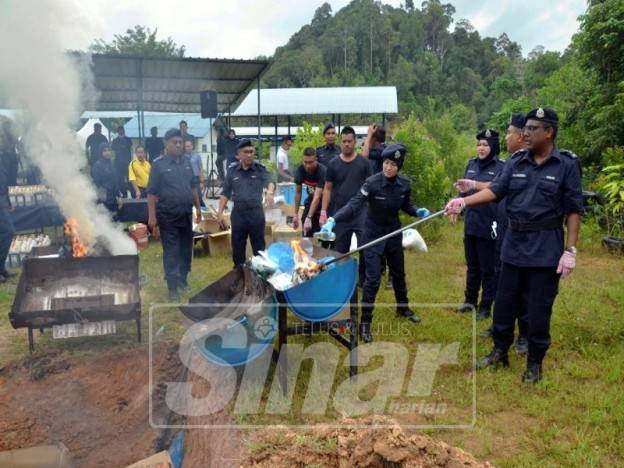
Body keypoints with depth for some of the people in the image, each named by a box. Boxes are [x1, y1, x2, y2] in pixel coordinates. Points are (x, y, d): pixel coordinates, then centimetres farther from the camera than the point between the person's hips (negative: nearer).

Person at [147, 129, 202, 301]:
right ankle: (172, 287, 9)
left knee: (186, 249, 14)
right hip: (167, 216, -5)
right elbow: (152, 192, -11)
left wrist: (197, 207, 15)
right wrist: (152, 216, -16)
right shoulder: (159, 164, -9)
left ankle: (182, 279, 30)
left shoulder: (186, 161, 7)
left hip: (186, 214, 5)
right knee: (171, 252, 1)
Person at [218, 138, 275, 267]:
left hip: (256, 212, -2)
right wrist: (220, 212, -1)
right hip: (238, 213, 2)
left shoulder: (260, 169, -2)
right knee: (237, 248, 10)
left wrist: (270, 191, -43)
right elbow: (225, 193, 7)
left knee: (259, 247, 6)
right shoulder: (232, 170, 4)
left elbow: (269, 182, -20)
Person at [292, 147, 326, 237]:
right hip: (310, 201, 4)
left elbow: (317, 197, -35)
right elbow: (298, 193, -5)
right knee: (307, 234, 2)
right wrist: (296, 214, -7)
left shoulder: (322, 171, -29)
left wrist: (309, 217, -42)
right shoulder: (300, 170, -14)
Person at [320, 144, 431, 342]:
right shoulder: (372, 183, -23)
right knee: (373, 279, -6)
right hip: (373, 235, -5)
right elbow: (354, 205, -33)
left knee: (398, 273, 22)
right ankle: (365, 322, 6)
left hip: (394, 234, 5)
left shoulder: (404, 184, -8)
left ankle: (403, 307, 46)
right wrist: (333, 220, -47)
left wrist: (418, 211, -11)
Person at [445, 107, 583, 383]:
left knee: (538, 309, 4)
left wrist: (570, 250, -11)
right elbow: (495, 190, -6)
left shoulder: (566, 165, -6)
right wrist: (464, 202, -23)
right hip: (514, 244, 4)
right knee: (504, 303, 12)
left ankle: (535, 362, 22)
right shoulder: (516, 162, 5)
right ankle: (500, 352, 29)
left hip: (546, 248, -4)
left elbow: (574, 210, -6)